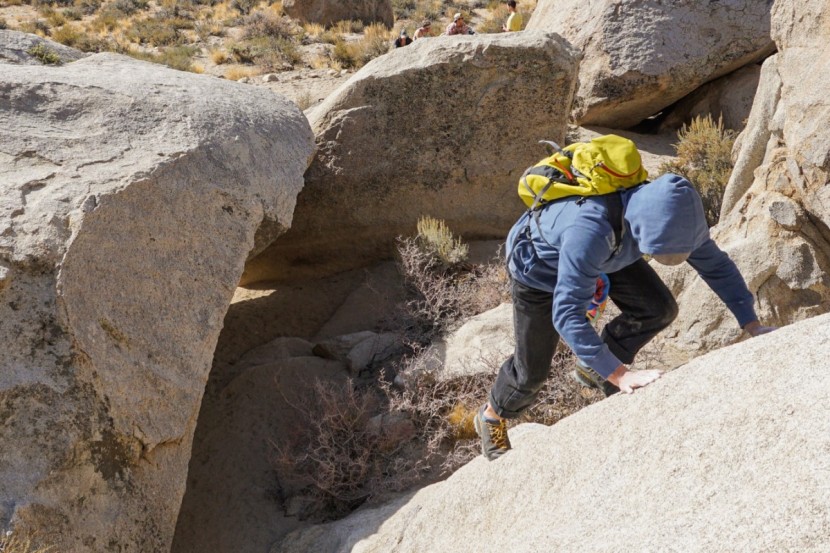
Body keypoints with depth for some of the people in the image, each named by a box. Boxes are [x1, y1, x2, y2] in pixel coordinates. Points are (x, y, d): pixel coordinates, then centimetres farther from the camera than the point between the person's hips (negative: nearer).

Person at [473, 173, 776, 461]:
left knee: (659, 309, -13)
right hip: (539, 265, -5)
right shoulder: (588, 231, -48)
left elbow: (716, 264, -14)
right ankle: (492, 416, 35)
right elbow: (566, 313, -48)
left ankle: (593, 364, 13)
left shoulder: (675, 214, -28)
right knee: (532, 369, 4)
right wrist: (620, 375, -51)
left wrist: (752, 324, -21)